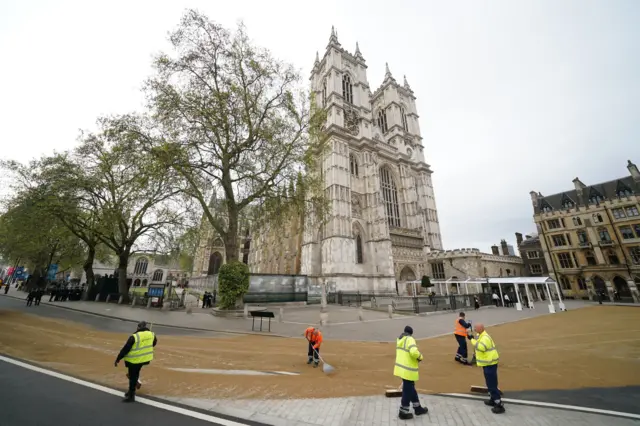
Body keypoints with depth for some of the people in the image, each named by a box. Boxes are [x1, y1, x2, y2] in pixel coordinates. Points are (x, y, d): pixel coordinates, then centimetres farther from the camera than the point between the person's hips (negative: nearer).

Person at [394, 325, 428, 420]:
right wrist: (420, 357, -11)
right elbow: (414, 352, -33)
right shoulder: (410, 339, -19)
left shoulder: (400, 339, 9)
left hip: (402, 368, 9)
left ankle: (418, 408, 39)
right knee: (408, 391, 7)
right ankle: (403, 413, 19)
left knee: (411, 389, 23)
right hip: (408, 370, -9)